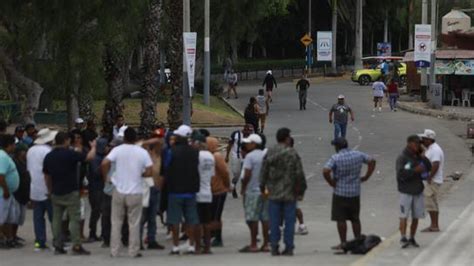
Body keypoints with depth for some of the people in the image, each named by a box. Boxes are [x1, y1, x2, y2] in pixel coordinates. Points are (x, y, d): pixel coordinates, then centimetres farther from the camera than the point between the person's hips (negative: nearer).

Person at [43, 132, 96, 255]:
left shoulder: (49, 157, 6)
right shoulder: (70, 154, -12)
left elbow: (46, 176, 12)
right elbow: (90, 157, -12)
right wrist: (93, 147, 8)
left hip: (56, 193, 5)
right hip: (71, 192, -5)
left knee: (56, 219, 10)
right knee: (74, 219, -2)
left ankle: (58, 246, 9)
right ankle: (76, 246, -6)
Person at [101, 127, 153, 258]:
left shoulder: (117, 150, -4)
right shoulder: (142, 152, -2)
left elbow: (105, 163, -17)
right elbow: (149, 172, -6)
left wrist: (105, 176, 0)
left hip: (119, 191, 0)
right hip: (135, 192, 0)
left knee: (116, 223, 10)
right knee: (134, 223, 6)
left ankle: (114, 251, 10)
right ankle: (133, 251, 7)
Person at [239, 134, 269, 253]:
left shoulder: (250, 156, -11)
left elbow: (247, 175, -16)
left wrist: (243, 188, -4)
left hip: (252, 191, -7)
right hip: (265, 191, 7)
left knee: (253, 219, -2)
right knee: (265, 218, 8)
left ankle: (253, 245, -1)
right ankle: (266, 244, 9)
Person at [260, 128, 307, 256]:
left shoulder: (269, 153, 0)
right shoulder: (292, 154, -8)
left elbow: (264, 172, 3)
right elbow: (299, 173, -8)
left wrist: (262, 187, 14)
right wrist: (301, 190, 2)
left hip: (273, 193, 2)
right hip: (290, 193, -2)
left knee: (274, 221, 7)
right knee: (289, 220, 4)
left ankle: (274, 247, 6)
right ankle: (289, 247, 4)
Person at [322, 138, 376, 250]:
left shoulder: (335, 158, -14)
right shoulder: (358, 155, 1)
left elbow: (326, 171, -25)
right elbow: (372, 161, 9)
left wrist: (331, 182, -11)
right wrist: (366, 176, 11)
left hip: (340, 192, -5)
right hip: (355, 192, 5)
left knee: (341, 219, 2)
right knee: (355, 218, 15)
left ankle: (343, 243, 3)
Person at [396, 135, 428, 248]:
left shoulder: (418, 157, 9)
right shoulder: (402, 158, -10)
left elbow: (428, 168, 2)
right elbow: (401, 174, -19)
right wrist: (415, 170, -24)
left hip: (418, 191, 6)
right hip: (406, 191, -6)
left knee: (416, 217, 7)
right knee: (404, 216, -8)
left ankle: (412, 238, 14)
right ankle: (403, 238, -7)